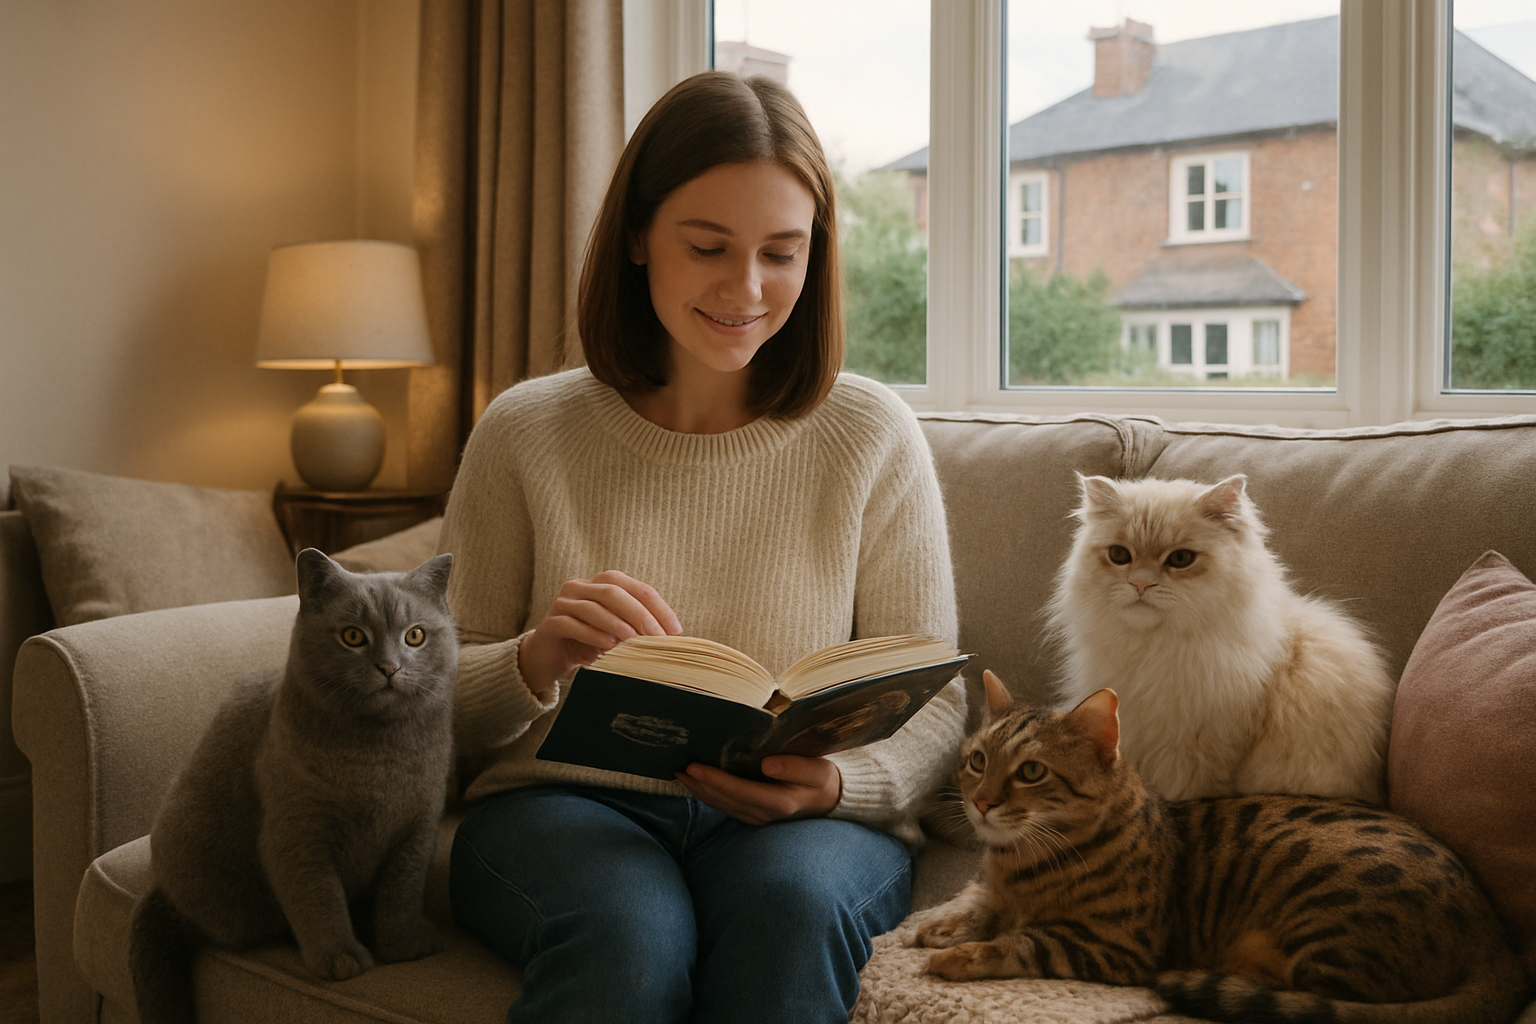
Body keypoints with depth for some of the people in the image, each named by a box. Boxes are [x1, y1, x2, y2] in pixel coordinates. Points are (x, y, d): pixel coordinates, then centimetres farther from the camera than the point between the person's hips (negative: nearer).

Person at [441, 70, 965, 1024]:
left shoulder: (873, 436, 3)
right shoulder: (525, 433, 4)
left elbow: (932, 703, 4)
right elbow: (443, 706, 5)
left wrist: (836, 784, -18)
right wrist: (537, 659, -18)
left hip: (807, 824, 1)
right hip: (562, 803, 0)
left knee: (789, 903, -34)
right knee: (626, 929, -35)